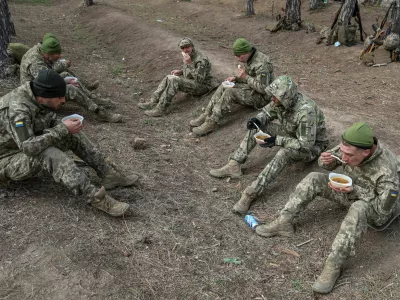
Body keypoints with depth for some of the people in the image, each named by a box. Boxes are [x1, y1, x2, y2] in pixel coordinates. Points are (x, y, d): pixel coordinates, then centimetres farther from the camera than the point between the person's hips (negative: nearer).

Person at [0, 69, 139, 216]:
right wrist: (63, 129, -32)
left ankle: (109, 174, -6)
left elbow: (51, 123, 8)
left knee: (73, 134, -5)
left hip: (26, 147, 8)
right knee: (50, 154, -36)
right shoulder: (17, 109, -32)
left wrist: (67, 127, -13)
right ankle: (96, 197, -37)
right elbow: (29, 147, -39)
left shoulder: (37, 97, -7)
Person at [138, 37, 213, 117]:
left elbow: (199, 79, -31)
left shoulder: (201, 60, -24)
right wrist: (180, 71, 1)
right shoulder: (189, 55, 5)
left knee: (174, 80, -26)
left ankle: (162, 109, -25)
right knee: (168, 78, 0)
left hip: (202, 86, -10)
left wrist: (189, 63, -33)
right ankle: (154, 102, -5)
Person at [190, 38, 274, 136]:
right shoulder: (246, 59, 5)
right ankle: (206, 115, -13)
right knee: (223, 87, -9)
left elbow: (263, 89, -28)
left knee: (230, 92, -27)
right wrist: (236, 78, -2)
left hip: (261, 97, -9)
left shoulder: (261, 64, -25)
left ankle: (212, 123, -27)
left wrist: (246, 77, -24)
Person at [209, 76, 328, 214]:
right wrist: (258, 120, -18)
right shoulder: (283, 101, -15)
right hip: (291, 133, 8)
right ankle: (233, 166, -8)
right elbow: (267, 111, 5)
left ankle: (251, 194, -40)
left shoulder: (306, 112, -37)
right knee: (257, 127, -6)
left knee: (284, 153, -39)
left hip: (313, 144, -8)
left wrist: (277, 140, -36)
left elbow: (306, 144, -33)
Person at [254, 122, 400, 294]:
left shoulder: (386, 169, -36)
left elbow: (384, 208, -27)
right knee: (314, 179, -13)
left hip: (375, 209, -6)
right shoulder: (350, 148, -20)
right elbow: (330, 164, -3)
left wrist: (354, 190, -36)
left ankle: (333, 266, -35)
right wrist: (325, 160, -27)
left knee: (358, 209, -41)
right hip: (351, 192, 6)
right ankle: (284, 222, -11)